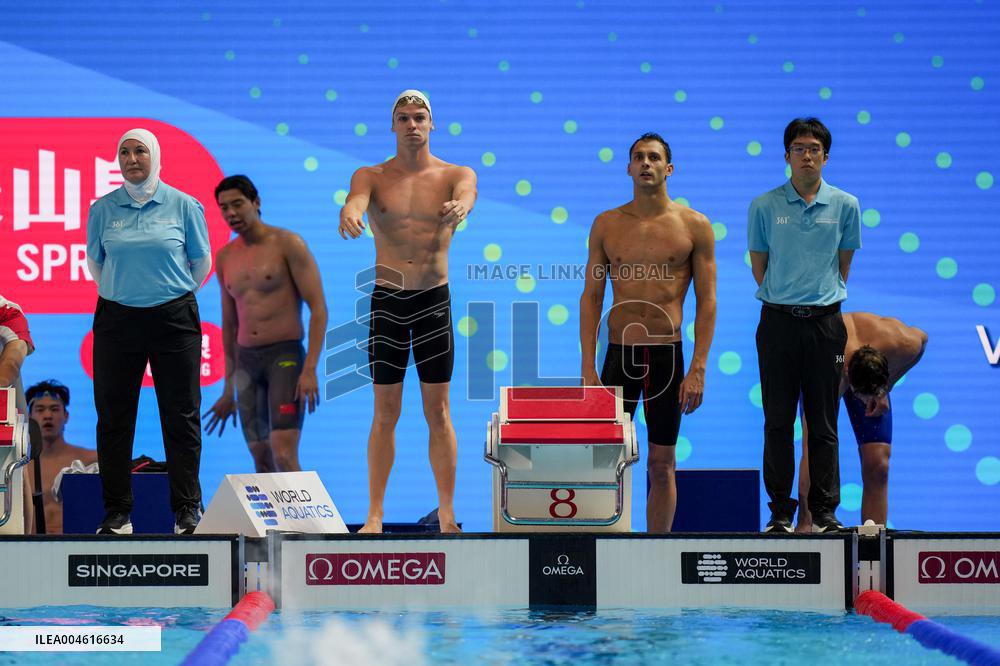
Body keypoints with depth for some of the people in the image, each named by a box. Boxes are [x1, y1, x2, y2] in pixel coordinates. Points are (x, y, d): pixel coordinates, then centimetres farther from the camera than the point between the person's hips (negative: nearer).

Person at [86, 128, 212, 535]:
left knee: (180, 416, 2)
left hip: (174, 320, -1)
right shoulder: (103, 209, 3)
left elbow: (202, 263, 10)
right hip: (116, 319, 1)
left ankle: (186, 510, 12)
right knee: (114, 417, 3)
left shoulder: (183, 205, -1)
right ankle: (117, 512, 11)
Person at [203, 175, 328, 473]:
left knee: (284, 457, -18)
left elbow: (318, 307, -10)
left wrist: (310, 368, -20)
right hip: (246, 362, 6)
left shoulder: (287, 244, -6)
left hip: (285, 356, -6)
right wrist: (229, 388, 19)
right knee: (262, 460, 7)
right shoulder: (224, 257, 11)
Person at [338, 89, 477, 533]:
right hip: (387, 300, 0)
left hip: (435, 300, 0)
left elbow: (466, 191, -22)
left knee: (438, 411, 5)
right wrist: (349, 214, -45)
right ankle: (375, 516, 9)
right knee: (385, 413, 4)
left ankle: (447, 516, 9)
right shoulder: (372, 176, 2)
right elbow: (357, 196, -20)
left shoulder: (455, 175, 1)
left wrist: (460, 206, -47)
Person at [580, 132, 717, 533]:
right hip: (619, 354, 1)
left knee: (662, 465, 5)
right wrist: (588, 367, -2)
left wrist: (698, 370, -8)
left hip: (667, 356, -1)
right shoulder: (606, 224, 6)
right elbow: (591, 297, 6)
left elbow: (706, 302, 0)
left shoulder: (695, 226, 0)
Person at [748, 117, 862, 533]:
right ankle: (780, 511, 7)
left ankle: (824, 511, 8)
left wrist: (825, 295, 9)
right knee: (778, 421, 2)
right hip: (778, 322, 0)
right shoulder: (764, 207, 3)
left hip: (825, 322, 0)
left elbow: (844, 262, 12)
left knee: (823, 422, 3)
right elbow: (759, 263, 10)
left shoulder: (845, 205, 4)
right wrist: (781, 297, 8)